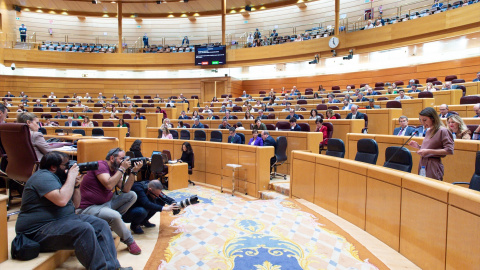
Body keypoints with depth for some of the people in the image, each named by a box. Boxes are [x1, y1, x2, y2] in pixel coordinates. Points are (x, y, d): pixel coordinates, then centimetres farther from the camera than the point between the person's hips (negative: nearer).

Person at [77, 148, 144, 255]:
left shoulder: (115, 170, 10)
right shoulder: (100, 165, -15)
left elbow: (125, 190, 2)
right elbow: (109, 185, -29)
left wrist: (134, 171, -6)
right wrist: (122, 169, -20)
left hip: (106, 203, 9)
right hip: (88, 208, -9)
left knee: (132, 195, 3)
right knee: (115, 216, -33)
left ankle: (111, 221, -6)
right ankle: (130, 242, -9)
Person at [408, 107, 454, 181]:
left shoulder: (443, 131, -9)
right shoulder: (428, 131, 14)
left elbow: (449, 151, -14)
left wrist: (428, 151, -19)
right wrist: (418, 146, 7)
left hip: (433, 166, -7)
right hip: (422, 163, 7)